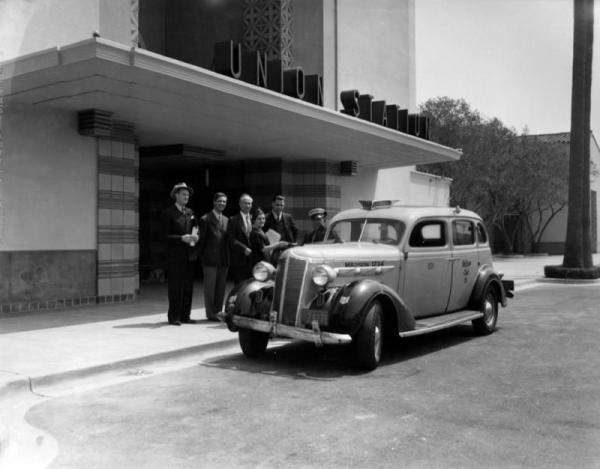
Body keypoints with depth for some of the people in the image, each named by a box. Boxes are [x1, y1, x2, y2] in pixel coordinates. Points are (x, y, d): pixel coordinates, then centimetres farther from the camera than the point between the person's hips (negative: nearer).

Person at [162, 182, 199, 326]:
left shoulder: (190, 212, 15)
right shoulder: (168, 213, -3)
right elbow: (166, 236, -8)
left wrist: (195, 236, -1)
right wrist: (182, 238, -20)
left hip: (190, 255, 6)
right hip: (175, 256, -6)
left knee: (188, 287, 8)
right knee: (175, 287, -4)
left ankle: (185, 315, 15)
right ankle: (174, 317, 3)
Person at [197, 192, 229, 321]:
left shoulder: (226, 220, 15)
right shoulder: (206, 219, -3)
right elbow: (201, 240, -3)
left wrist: (228, 258, 10)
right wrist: (201, 256, -6)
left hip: (223, 260, 6)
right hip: (210, 259, -5)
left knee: (221, 288, 8)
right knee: (210, 287, 0)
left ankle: (218, 312, 17)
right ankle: (211, 314, 6)